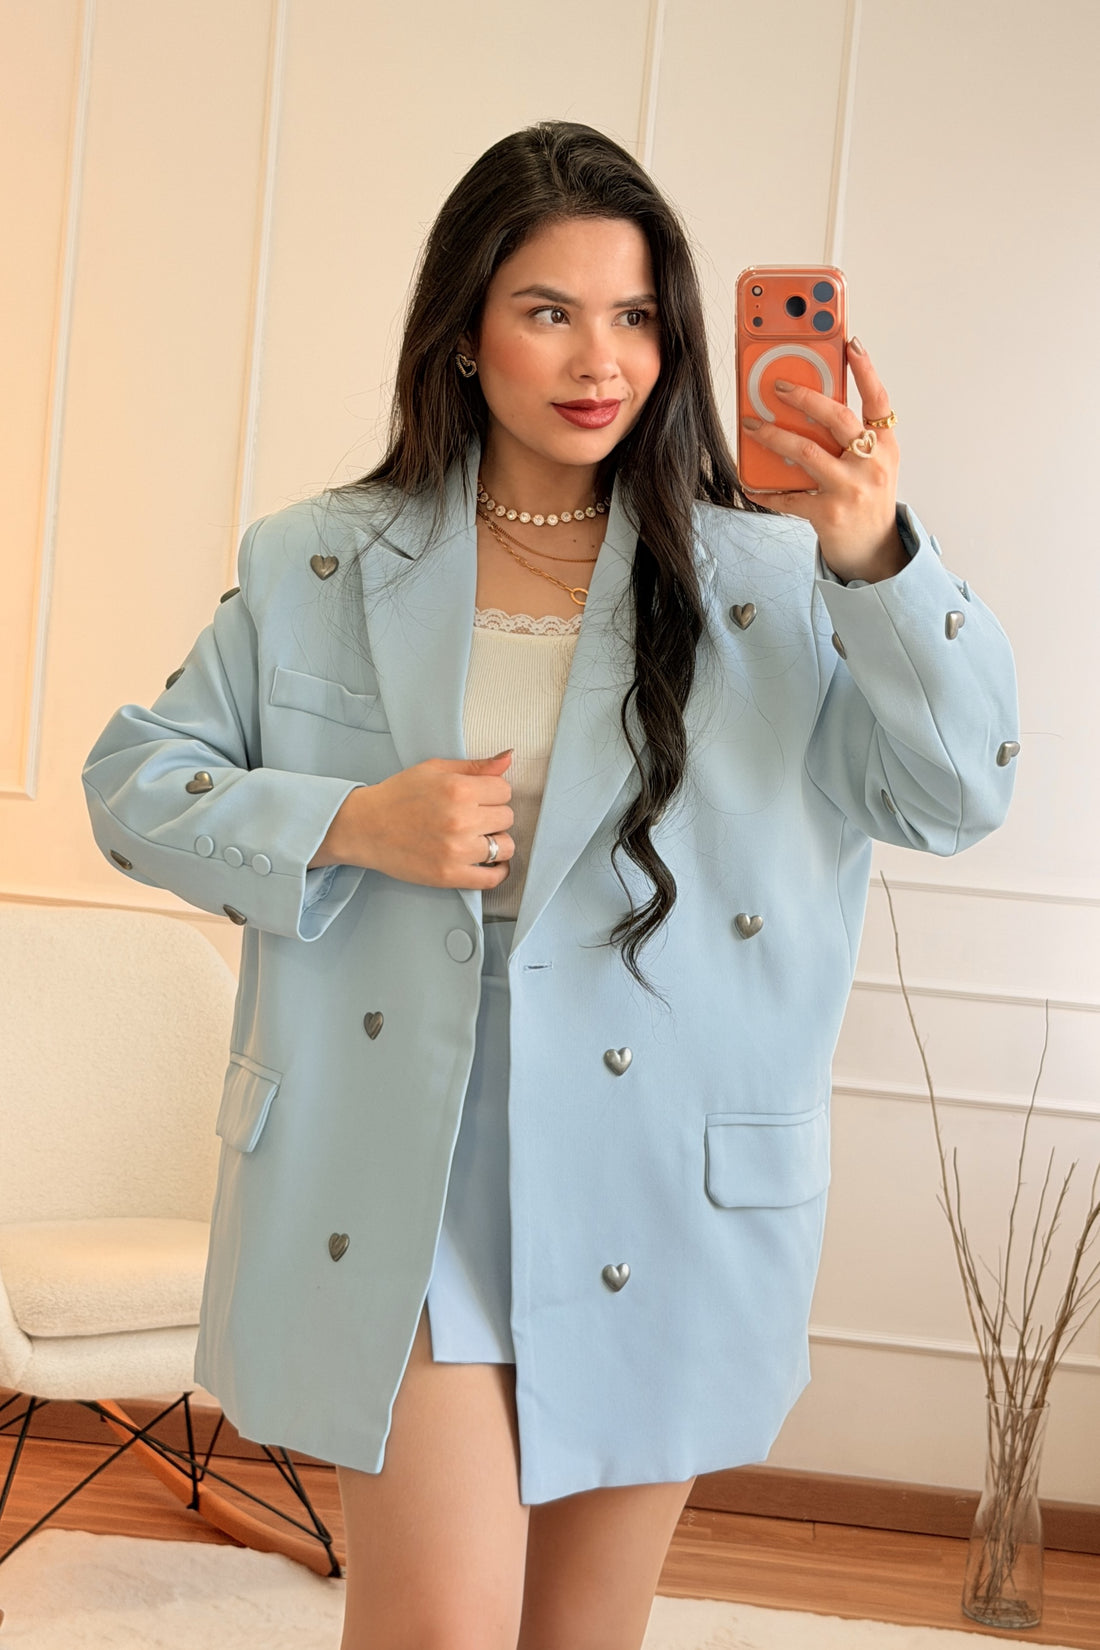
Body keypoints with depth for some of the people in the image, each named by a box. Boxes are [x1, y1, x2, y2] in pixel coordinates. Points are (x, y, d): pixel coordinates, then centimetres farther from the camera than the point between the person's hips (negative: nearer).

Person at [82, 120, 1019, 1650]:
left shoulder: (764, 582, 2)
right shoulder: (320, 566, 4)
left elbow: (956, 792, -8)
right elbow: (138, 783, 7)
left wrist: (879, 560, -25)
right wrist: (348, 827, -10)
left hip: (654, 1200, 1)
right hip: (397, 1187, -1)